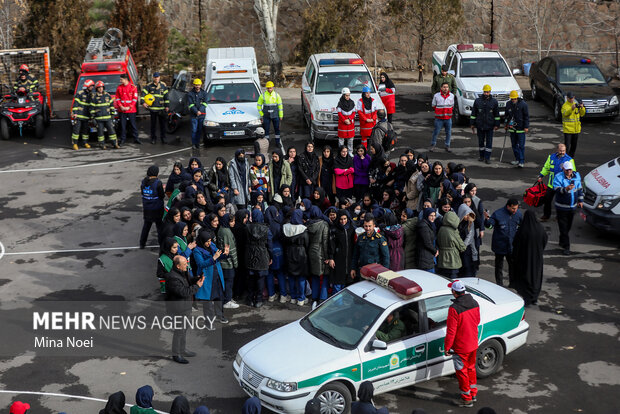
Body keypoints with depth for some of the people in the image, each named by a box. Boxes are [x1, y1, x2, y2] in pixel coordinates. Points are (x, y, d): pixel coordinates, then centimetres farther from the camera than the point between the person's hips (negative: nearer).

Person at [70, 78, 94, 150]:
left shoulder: (91, 94, 13)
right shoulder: (80, 94, -5)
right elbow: (75, 103, -7)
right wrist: (74, 113, -13)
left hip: (86, 116, 5)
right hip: (78, 115, -5)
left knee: (85, 130, 9)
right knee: (77, 129, -5)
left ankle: (85, 143, 17)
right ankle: (74, 143, -1)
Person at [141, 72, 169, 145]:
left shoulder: (163, 85, 5)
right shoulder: (149, 86, 1)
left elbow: (166, 96, 7)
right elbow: (143, 93, -1)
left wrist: (166, 106, 3)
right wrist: (143, 102, -14)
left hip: (161, 108, 0)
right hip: (152, 108, 0)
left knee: (162, 124, 2)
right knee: (153, 124, 6)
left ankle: (163, 137, 11)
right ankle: (153, 138, 15)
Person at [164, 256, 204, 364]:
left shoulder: (183, 272, 3)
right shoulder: (173, 278, -28)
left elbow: (188, 282, 17)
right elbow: (184, 292, -30)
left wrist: (198, 279, -3)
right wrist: (197, 286, -21)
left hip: (184, 307, 10)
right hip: (177, 309, -10)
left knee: (184, 329, 20)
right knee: (179, 331, -2)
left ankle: (182, 350, 35)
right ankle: (176, 355, 10)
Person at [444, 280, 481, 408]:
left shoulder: (454, 309, -27)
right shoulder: (474, 303, -5)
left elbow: (451, 331, -23)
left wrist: (447, 347, -11)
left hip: (461, 347, -7)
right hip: (473, 344, 7)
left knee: (462, 372, 10)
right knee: (471, 368, 25)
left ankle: (467, 399, 22)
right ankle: (473, 393, 39)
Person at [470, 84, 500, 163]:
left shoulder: (494, 101, 1)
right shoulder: (477, 101, 3)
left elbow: (497, 114, 5)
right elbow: (473, 113, 7)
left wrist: (496, 125, 1)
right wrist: (472, 124, 4)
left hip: (490, 126, -1)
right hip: (480, 125, 1)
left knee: (489, 142, -1)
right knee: (481, 141, 10)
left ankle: (487, 158, 3)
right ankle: (482, 156, 22)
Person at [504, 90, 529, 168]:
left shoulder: (523, 104, -9)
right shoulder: (508, 104, 4)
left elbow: (526, 116, -6)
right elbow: (507, 115, 17)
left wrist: (526, 127, -10)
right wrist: (506, 125, 18)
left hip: (521, 128, -5)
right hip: (512, 128, 5)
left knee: (521, 145, -5)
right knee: (514, 145, 11)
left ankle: (522, 161, -5)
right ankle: (517, 159, 23)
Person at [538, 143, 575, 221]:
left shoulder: (569, 160, -7)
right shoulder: (551, 157, 3)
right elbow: (546, 168, 17)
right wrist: (541, 176, 9)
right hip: (551, 184, 3)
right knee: (547, 200, 8)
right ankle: (546, 215, 25)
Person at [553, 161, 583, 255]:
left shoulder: (577, 176, 4)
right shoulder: (558, 177, -14)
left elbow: (580, 189, 17)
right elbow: (557, 189, -29)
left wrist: (580, 200, 15)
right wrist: (566, 189, -47)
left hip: (572, 207, 5)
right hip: (561, 207, -5)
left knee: (568, 226, 17)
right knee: (563, 227, -4)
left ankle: (562, 242, 36)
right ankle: (566, 247, 0)